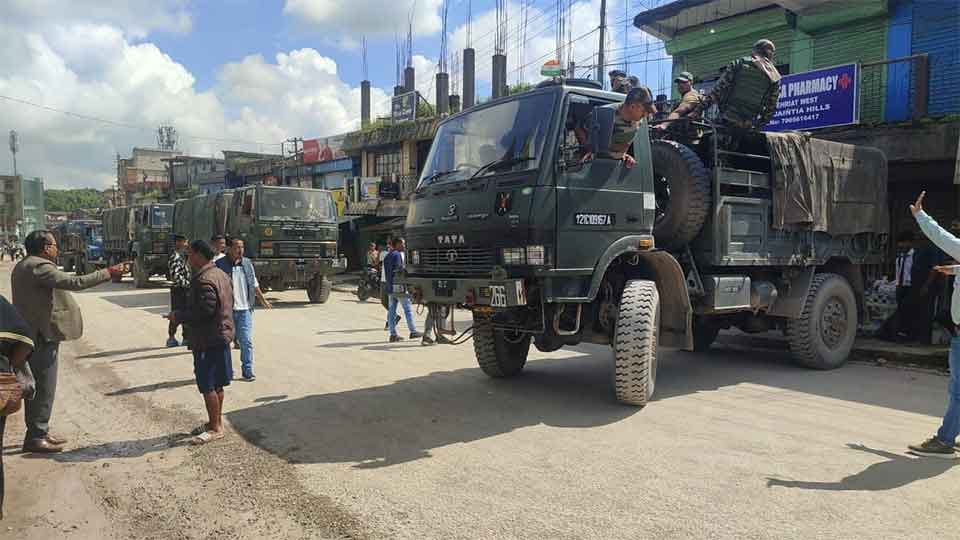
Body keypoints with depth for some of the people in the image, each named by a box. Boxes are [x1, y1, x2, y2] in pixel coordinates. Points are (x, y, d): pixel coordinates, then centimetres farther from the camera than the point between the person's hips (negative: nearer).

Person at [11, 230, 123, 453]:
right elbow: (75, 282, -25)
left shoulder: (22, 266, 15)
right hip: (42, 335, -11)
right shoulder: (39, 267, -18)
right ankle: (36, 436, 3)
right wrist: (107, 273, -20)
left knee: (37, 386, 16)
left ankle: (38, 431, 25)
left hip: (31, 333, 11)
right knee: (43, 387, -3)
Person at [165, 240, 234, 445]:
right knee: (216, 384, 17)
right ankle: (216, 422, 27)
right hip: (222, 335, 10)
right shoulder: (221, 274, 13)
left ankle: (215, 428, 5)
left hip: (208, 340, -10)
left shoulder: (204, 280, -19)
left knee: (207, 386, -2)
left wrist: (178, 316, -14)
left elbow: (204, 310, -27)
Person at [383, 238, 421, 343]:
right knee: (408, 309, -2)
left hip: (390, 286, 9)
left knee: (392, 311, 6)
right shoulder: (398, 255, -11)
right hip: (398, 286, -9)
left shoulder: (388, 256, 18)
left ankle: (393, 334, 7)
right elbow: (399, 269, -19)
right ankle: (413, 331, 2)